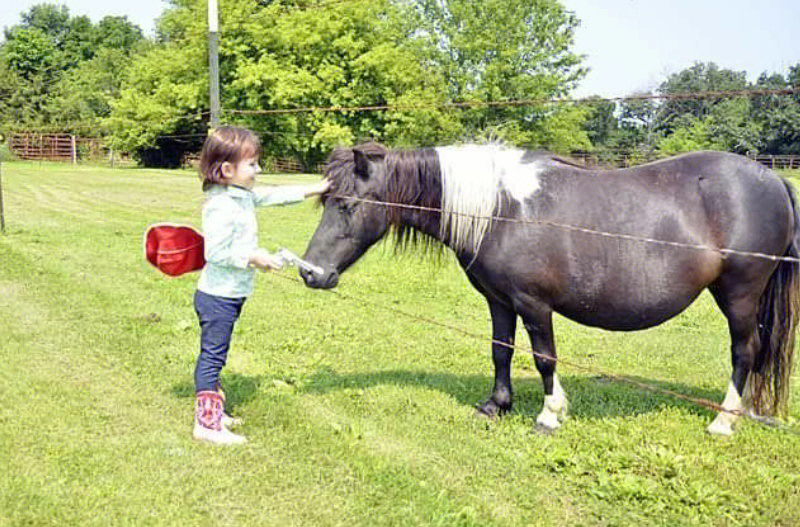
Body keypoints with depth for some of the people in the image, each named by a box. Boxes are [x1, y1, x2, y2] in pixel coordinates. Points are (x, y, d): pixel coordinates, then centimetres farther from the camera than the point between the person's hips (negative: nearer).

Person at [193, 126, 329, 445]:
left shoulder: (244, 196, 7)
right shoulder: (222, 207, -22)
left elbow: (272, 196, 20)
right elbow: (215, 252, -26)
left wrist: (311, 191, 19)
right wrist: (253, 257, -21)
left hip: (229, 296, 10)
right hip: (218, 297, -10)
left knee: (215, 356, 19)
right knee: (212, 356, -3)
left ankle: (213, 410, 31)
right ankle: (207, 423, 5)